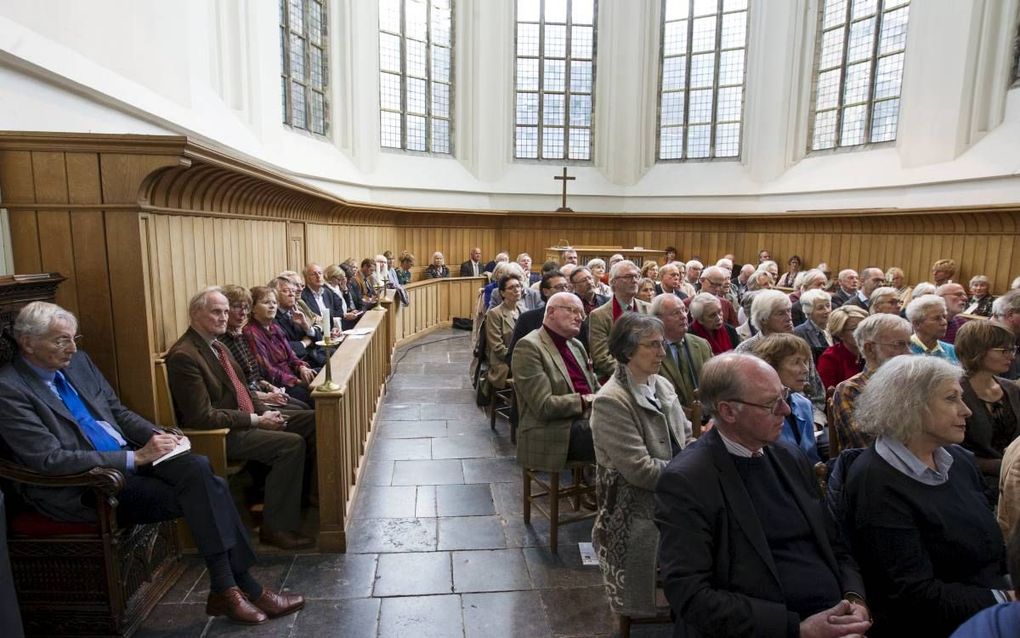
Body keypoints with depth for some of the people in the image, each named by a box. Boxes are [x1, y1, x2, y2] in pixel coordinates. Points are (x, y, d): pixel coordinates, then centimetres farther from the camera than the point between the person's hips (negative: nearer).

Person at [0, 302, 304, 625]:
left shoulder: (78, 362, 9)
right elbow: (50, 460, -18)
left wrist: (158, 435, -2)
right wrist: (136, 457, -21)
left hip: (128, 457, 6)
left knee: (201, 469, -19)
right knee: (199, 494, -22)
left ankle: (228, 587, -13)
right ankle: (242, 586, -10)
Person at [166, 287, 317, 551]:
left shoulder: (216, 346, 11)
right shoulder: (183, 355, -18)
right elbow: (203, 417, -22)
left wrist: (264, 412, 0)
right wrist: (256, 420, -19)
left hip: (246, 418, 10)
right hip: (221, 434, -9)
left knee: (311, 419, 2)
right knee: (292, 443, -25)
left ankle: (302, 494, 13)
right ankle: (276, 527, -12)